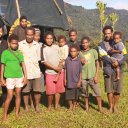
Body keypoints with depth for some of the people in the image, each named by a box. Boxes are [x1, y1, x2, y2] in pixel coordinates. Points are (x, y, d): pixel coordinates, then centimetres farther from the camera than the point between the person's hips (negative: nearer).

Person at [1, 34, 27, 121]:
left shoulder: (19, 53, 6)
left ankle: (17, 113, 23)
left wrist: (25, 76, 1)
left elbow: (23, 64, 7)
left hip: (19, 77, 4)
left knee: (18, 95, 10)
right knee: (10, 96, -3)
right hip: (10, 77, -3)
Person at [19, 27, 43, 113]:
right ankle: (26, 107, 24)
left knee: (38, 90, 3)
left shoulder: (37, 45, 5)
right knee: (25, 91, 7)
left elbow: (38, 59, 11)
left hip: (36, 72, 2)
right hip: (25, 72, -1)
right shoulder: (20, 44, -2)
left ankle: (37, 106, 22)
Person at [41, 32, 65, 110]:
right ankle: (49, 105, 18)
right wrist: (55, 68, -15)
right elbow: (45, 62, -9)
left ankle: (56, 106, 20)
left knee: (58, 89, 7)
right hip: (50, 72, -3)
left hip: (60, 71, 4)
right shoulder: (43, 49, -4)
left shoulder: (56, 47, 7)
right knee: (50, 91, -4)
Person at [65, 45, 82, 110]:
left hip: (76, 81, -1)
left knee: (75, 95, 11)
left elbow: (80, 72, -4)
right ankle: (70, 105, 28)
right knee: (68, 95, 9)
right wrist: (65, 79, 3)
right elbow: (65, 70, 4)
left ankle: (74, 105, 32)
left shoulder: (79, 60, -8)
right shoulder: (67, 59, -2)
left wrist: (79, 81, -5)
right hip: (69, 81, 2)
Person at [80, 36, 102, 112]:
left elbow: (97, 63, 2)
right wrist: (80, 62, -9)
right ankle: (87, 107, 27)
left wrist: (96, 75, -4)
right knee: (85, 92, 11)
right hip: (83, 76, 2)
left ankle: (100, 108, 8)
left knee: (97, 92, -4)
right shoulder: (80, 53, 6)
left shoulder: (93, 51, 1)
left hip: (92, 75, -2)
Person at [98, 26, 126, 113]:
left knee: (117, 89, 3)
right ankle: (111, 106, 20)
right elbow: (104, 56, -8)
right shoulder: (101, 45, 6)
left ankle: (115, 106, 20)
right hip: (108, 69, 0)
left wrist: (119, 62, -16)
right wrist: (112, 62, -19)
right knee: (109, 89, 2)